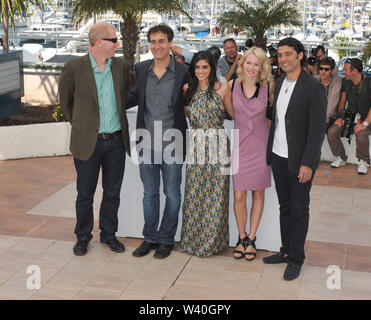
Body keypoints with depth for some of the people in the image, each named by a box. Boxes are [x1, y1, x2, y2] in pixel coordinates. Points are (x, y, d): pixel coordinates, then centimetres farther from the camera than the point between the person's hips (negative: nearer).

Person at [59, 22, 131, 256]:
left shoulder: (122, 66, 2)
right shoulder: (74, 68, -8)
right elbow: (65, 101, 6)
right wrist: (79, 124, 10)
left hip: (116, 140, 3)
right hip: (88, 142, -3)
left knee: (113, 192, 12)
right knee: (85, 194, 8)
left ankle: (108, 234, 29)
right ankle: (83, 236, 25)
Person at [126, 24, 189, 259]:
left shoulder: (183, 72, -7)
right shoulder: (141, 69, 3)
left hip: (172, 144, -3)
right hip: (147, 143, 3)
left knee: (172, 194, 8)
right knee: (150, 193, 14)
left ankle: (166, 239, 23)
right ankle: (150, 237, 28)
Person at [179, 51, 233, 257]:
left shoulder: (222, 88, 2)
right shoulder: (188, 90, 10)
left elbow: (234, 114, 8)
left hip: (218, 144, -2)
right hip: (196, 145, 3)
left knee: (215, 193, 0)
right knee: (194, 192, 4)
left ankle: (212, 240, 13)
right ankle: (193, 239, 16)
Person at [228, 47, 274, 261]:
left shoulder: (268, 87, -2)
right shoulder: (232, 85, 0)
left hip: (260, 144, 0)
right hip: (240, 144, 0)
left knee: (258, 194, 7)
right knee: (239, 195, 0)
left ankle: (251, 239, 20)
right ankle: (242, 238, 19)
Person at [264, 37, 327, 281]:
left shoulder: (314, 87, -13)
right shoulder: (280, 83, 9)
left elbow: (318, 128, -15)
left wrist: (307, 163, -19)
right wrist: (270, 150, 10)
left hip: (299, 160, -6)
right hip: (278, 156, 7)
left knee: (299, 210, 4)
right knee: (285, 206, 15)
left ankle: (296, 259, 14)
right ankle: (286, 251, 28)